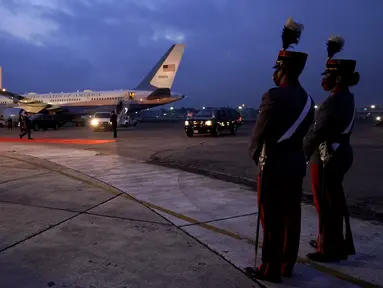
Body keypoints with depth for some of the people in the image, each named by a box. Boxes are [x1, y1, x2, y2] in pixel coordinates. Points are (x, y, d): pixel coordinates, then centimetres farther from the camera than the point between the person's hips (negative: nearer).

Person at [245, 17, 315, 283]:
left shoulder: (274, 96, -18)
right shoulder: (307, 99, 7)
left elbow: (260, 133, -15)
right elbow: (301, 132, 9)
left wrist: (254, 154, 2)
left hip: (274, 164, -8)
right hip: (296, 163, 8)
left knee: (272, 219, 2)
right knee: (291, 216, 13)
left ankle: (271, 269, 13)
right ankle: (287, 265, 26)